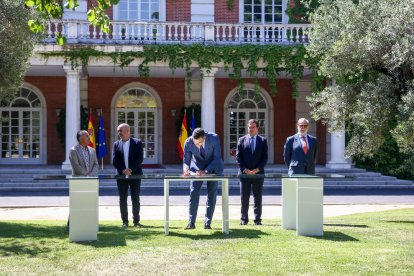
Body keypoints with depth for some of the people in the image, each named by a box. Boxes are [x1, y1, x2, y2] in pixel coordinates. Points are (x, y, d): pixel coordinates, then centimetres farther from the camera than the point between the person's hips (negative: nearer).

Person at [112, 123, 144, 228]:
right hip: (121, 175, 2)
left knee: (135, 199, 2)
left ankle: (136, 221, 7)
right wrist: (123, 170, -13)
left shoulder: (137, 143, 1)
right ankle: (125, 221, 8)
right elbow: (114, 161, 1)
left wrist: (131, 169, -15)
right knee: (123, 199, 3)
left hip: (135, 175, -2)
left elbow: (140, 159, -6)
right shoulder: (116, 144, 7)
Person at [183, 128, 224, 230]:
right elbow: (186, 161, -12)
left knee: (211, 195, -1)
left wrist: (206, 171, -34)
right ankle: (191, 222, -7)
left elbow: (217, 158, -23)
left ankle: (207, 223, 6)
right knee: (193, 193, -11)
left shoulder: (214, 138, -27)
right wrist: (186, 169, -35)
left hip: (213, 167, -1)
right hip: (197, 168, 1)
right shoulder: (188, 142, -22)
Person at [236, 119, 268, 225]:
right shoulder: (242, 140, 7)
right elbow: (238, 157, 3)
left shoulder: (263, 140, 6)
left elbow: (265, 157, 2)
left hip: (258, 173, 0)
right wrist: (244, 169, -8)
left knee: (258, 197, 3)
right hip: (244, 172, 0)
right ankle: (244, 219, 8)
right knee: (244, 197, 2)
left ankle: (257, 219, 8)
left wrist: (257, 169, -9)